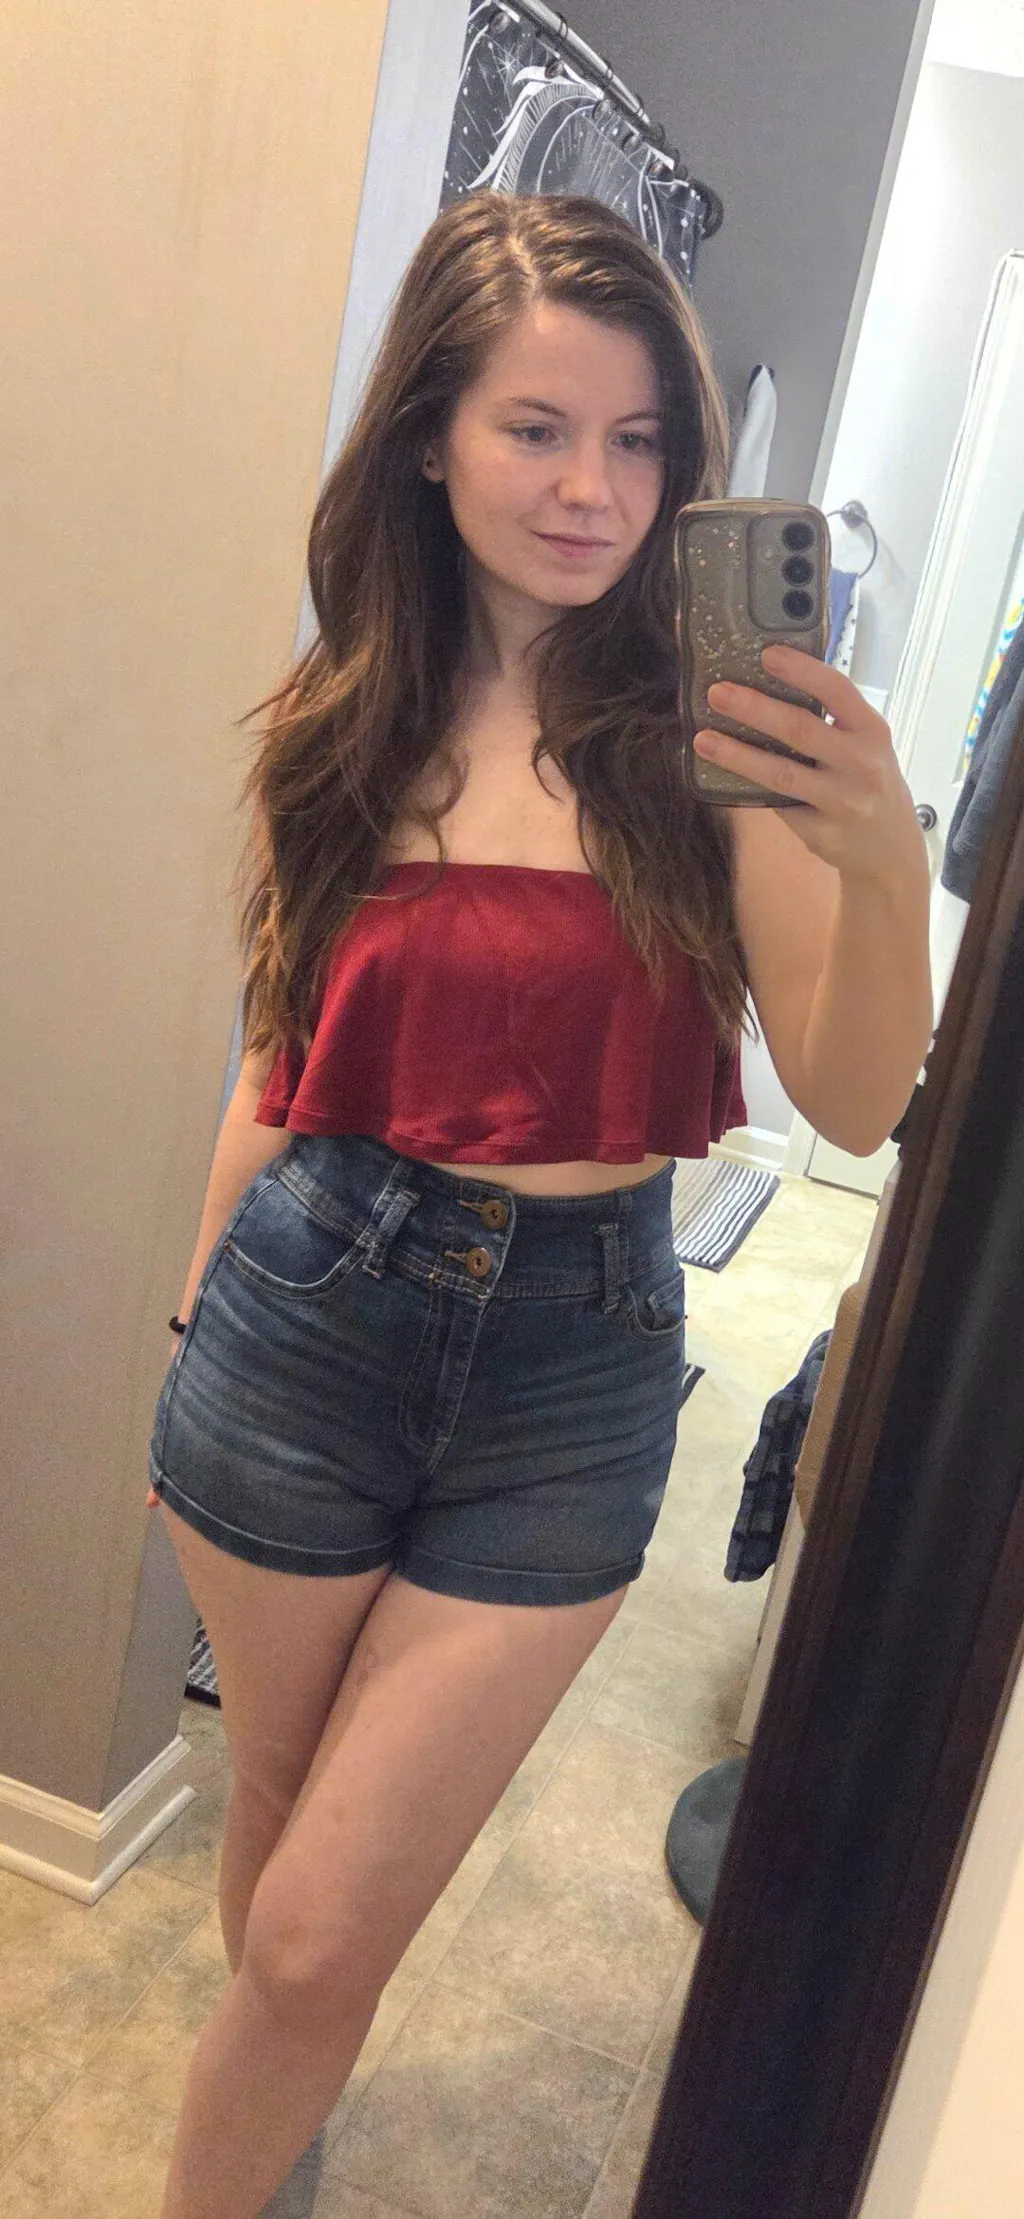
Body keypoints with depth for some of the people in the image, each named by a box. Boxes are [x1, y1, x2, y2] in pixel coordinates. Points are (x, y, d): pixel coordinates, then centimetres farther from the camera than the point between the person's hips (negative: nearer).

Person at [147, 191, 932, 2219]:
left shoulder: (715, 725, -8)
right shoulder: (341, 719, 1)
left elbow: (854, 1105, -15)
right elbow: (276, 1063, 8)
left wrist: (886, 864, -33)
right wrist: (192, 1333, 12)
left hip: (572, 1362, -2)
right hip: (307, 1308, 3)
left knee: (319, 1941, 6)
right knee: (275, 1820, 21)